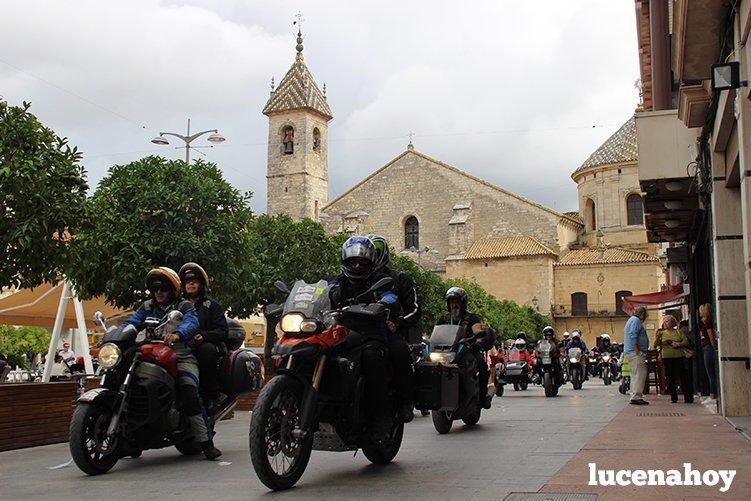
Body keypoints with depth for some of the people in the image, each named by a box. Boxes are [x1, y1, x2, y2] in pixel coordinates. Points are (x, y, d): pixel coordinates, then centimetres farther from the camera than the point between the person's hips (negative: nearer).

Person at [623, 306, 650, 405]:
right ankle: (636, 397, -16)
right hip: (635, 352, -11)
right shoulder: (636, 320, -8)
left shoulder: (631, 320, 24)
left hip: (630, 352, 11)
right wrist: (637, 351, -21)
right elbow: (633, 337, -19)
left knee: (636, 375, 12)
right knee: (640, 374, -12)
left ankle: (634, 397, 13)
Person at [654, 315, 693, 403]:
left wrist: (679, 344, -13)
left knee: (683, 376, -6)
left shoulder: (679, 332, 8)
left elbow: (686, 342, 5)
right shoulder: (662, 333, 8)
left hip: (678, 356, -1)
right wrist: (657, 337, -16)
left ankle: (688, 397, 0)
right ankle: (674, 397, 11)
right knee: (670, 378, 2)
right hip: (667, 357, 1)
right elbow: (656, 345, 1)